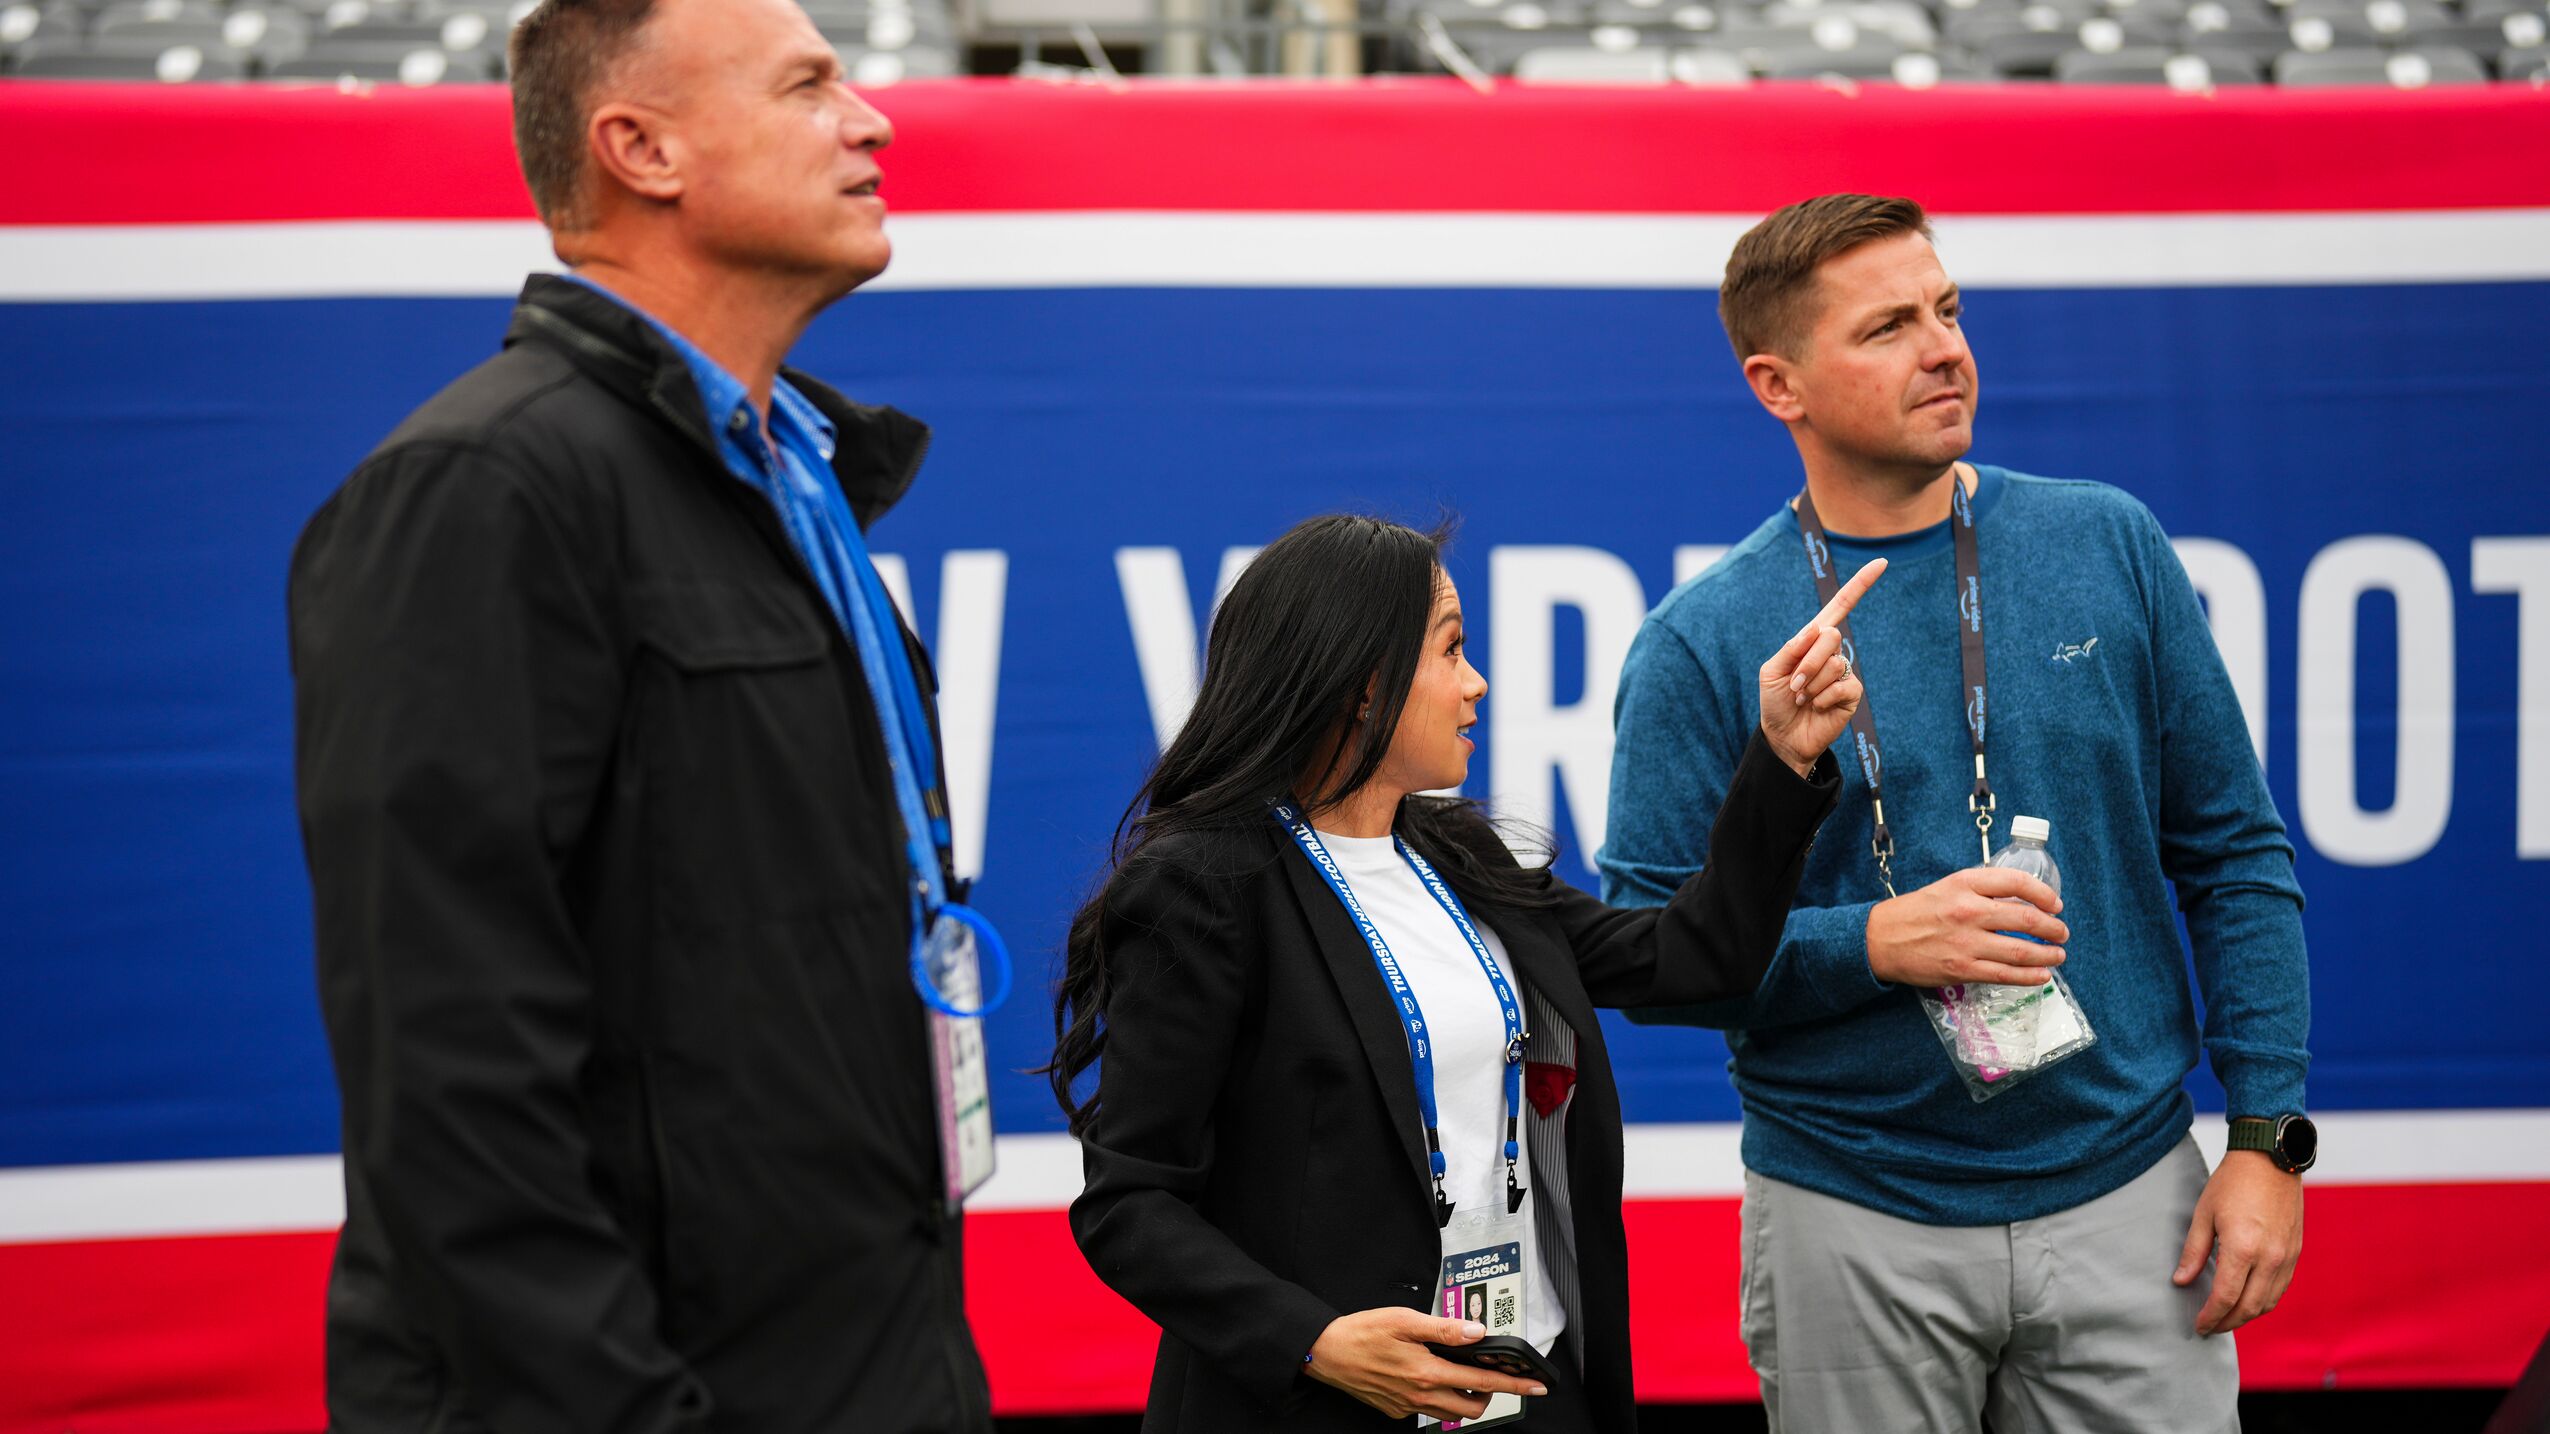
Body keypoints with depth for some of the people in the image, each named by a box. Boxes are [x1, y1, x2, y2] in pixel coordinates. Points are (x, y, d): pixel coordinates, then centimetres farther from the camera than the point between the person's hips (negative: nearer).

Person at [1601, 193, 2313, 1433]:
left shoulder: (2108, 548, 2)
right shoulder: (1705, 642, -4)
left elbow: (2235, 856, 5)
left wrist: (2267, 1137, -2)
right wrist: (1874, 944, -20)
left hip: (2127, 1196, 2)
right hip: (1853, 1227, -1)